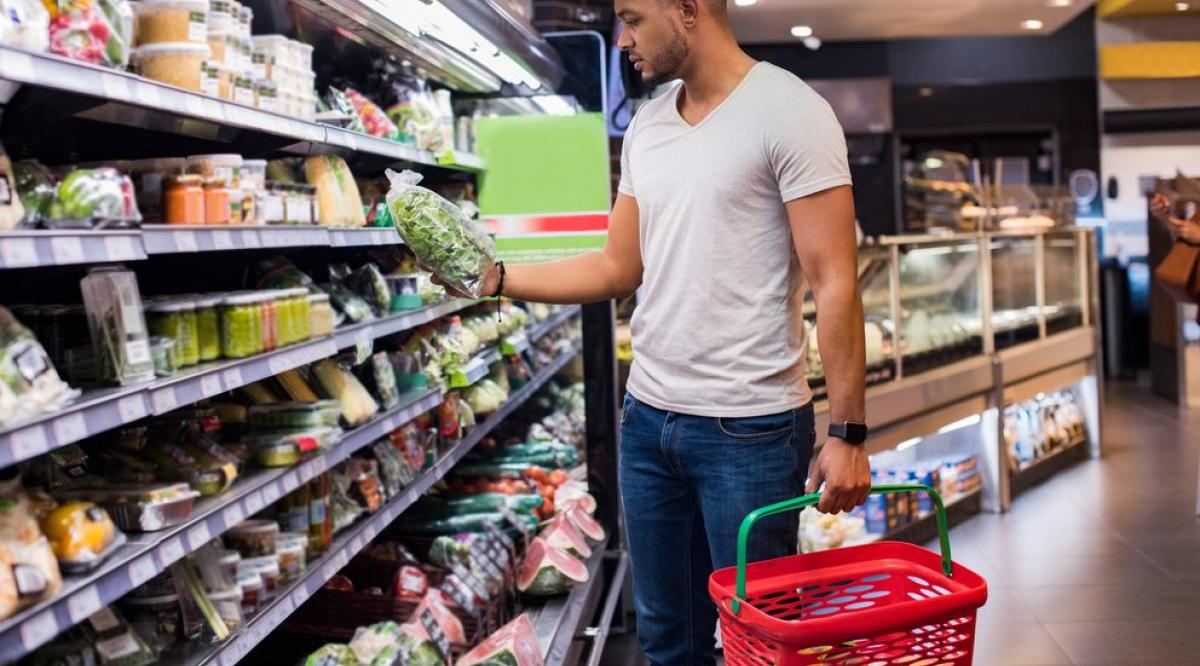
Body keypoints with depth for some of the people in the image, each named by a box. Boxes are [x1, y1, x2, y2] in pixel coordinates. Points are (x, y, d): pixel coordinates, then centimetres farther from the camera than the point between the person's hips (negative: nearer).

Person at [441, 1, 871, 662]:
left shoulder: (789, 112, -9)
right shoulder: (645, 126, 11)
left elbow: (834, 283, -13)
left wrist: (846, 433, -16)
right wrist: (494, 277, 6)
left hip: (750, 429, -6)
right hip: (647, 417, 6)